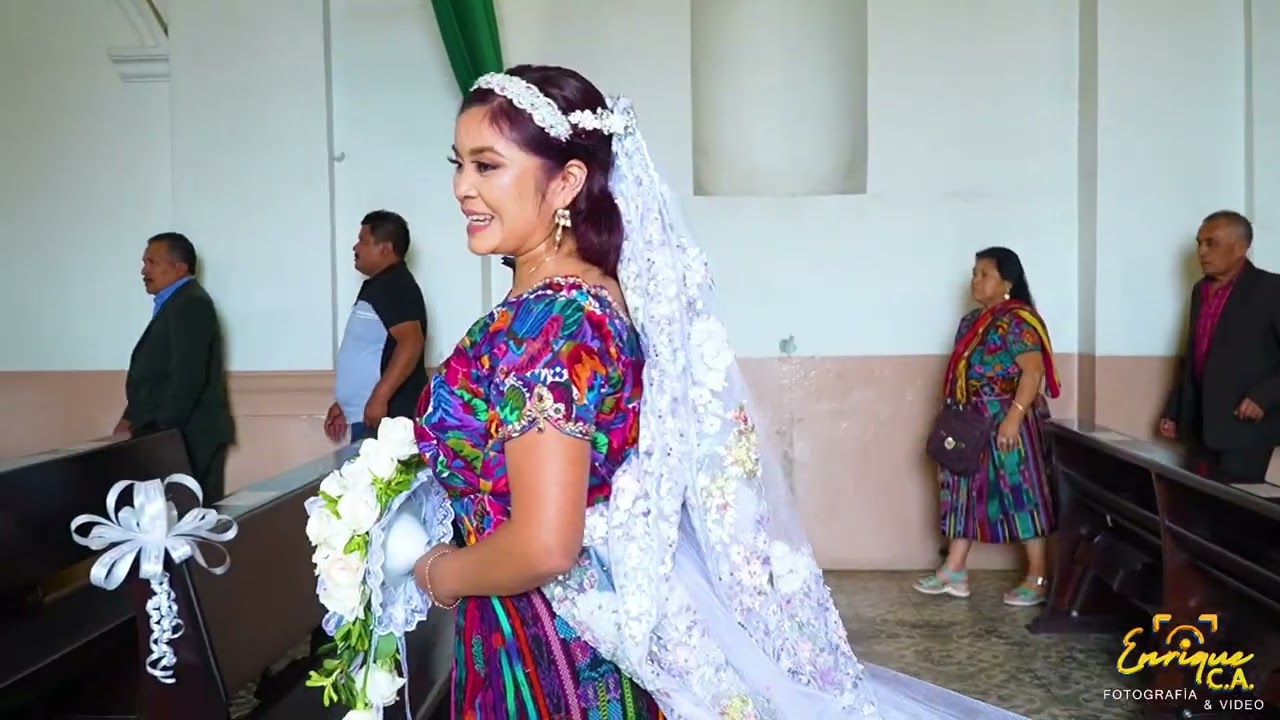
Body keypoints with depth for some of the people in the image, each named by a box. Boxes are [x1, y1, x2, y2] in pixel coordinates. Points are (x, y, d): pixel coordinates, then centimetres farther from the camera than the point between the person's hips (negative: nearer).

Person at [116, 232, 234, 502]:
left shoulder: (191, 304, -13)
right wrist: (131, 419, 10)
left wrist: (162, 429, -18)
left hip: (189, 435, -9)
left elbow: (187, 377, -21)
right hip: (178, 432, 9)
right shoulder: (173, 304, 17)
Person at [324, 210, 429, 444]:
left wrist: (378, 398, -27)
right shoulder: (376, 287, 19)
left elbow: (411, 343, -24)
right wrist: (344, 405, 24)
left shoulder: (396, 286, -12)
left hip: (384, 417, -10)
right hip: (366, 416, 10)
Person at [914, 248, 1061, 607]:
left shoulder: (1018, 321, -13)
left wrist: (1013, 418, -26)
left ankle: (1038, 578, 8)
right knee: (965, 490, 11)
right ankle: (954, 571, 18)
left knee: (1020, 493, -2)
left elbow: (1033, 372, -20)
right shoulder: (971, 322, 14)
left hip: (1007, 424, -9)